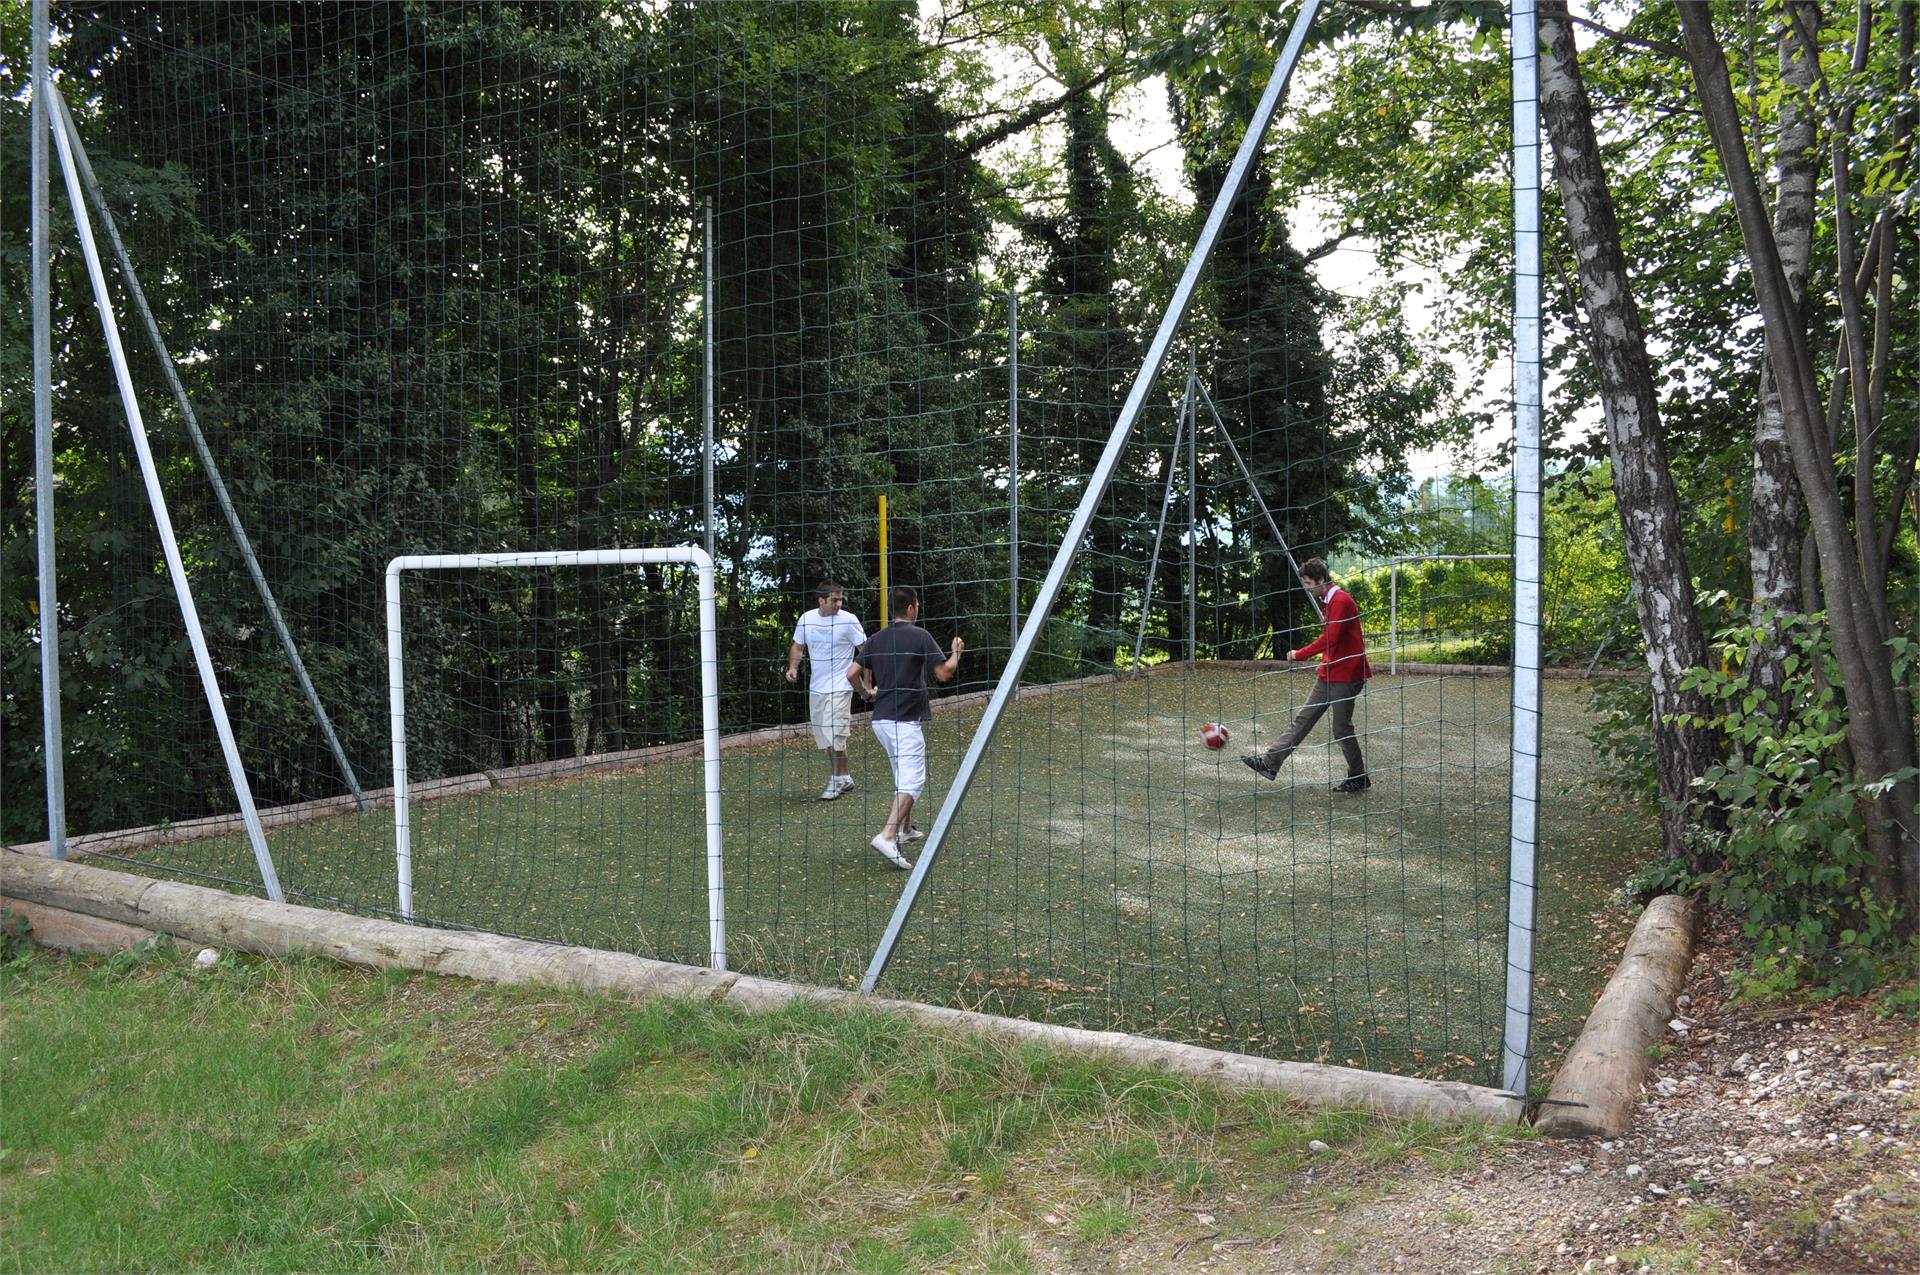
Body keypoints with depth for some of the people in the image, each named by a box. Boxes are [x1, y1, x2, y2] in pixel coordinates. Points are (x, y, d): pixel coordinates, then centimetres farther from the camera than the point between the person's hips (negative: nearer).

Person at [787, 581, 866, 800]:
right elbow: (798, 646, 17)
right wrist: (793, 667, -1)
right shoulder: (807, 619, 3)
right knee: (825, 740, 10)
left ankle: (837, 781, 2)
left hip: (840, 687, -6)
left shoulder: (849, 620, -10)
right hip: (815, 688, 6)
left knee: (834, 737, -12)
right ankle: (845, 778, 24)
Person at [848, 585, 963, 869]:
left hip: (880, 720, 8)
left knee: (903, 776, 24)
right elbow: (944, 673, -8)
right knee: (912, 781, -11)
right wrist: (956, 651, 10)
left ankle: (905, 828, 31)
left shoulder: (876, 639, 9)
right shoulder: (920, 636, -8)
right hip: (904, 721, -8)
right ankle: (887, 836, -26)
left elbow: (852, 673, 6)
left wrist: (867, 692, 24)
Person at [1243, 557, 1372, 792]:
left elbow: (1328, 639, -24)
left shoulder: (1341, 601, -18)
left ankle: (1359, 779, 12)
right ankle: (1271, 762, 8)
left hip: (1345, 676, -10)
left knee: (1341, 729, -2)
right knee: (1303, 719, 8)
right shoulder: (1327, 601, 13)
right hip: (1329, 675, 10)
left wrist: (1299, 654, -15)